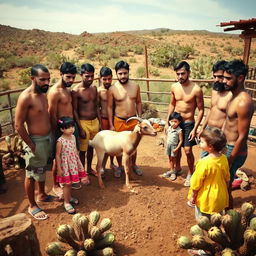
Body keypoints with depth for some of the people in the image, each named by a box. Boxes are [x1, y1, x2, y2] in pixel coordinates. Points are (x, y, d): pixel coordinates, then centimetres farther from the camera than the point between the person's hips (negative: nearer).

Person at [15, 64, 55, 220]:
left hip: (48, 138, 8)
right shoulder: (26, 97, -22)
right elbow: (19, 125, -21)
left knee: (43, 169, 24)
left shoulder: (42, 93, 4)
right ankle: (32, 206, 24)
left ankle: (42, 195, 44)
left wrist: (50, 136, 11)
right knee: (31, 174, 8)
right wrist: (31, 145, -17)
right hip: (36, 141, -8)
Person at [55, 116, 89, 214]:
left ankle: (69, 197, 39)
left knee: (70, 182, 19)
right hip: (65, 164, -6)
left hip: (74, 163, 6)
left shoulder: (73, 137, -1)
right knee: (67, 183, 4)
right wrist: (59, 168, -15)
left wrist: (79, 162, 16)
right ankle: (66, 203, 19)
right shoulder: (60, 141, -21)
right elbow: (58, 155, -16)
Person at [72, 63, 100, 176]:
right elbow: (74, 111, -13)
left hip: (95, 122, 6)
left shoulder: (94, 88, 5)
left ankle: (89, 168, 37)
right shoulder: (76, 91, -13)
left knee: (91, 147, 19)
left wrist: (100, 122, 9)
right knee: (83, 149, 6)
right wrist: (80, 128, -16)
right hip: (83, 123, -6)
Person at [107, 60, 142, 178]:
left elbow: (138, 103, 8)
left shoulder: (135, 86, -1)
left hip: (133, 120, 2)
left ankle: (133, 165, 38)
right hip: (119, 121, -2)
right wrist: (111, 125, -7)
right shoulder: (112, 89, -10)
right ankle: (119, 166, 33)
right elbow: (110, 107, -5)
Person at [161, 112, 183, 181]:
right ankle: (171, 170, 31)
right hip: (168, 145, 5)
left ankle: (174, 172, 22)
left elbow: (181, 140, -15)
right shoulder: (169, 128, -2)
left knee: (173, 159, 6)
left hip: (174, 146, -5)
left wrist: (177, 148, -17)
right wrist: (167, 143, 8)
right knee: (170, 158, 16)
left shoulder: (179, 131, -20)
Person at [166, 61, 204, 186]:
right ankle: (178, 168, 40)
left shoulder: (196, 89, -18)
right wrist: (167, 122, 7)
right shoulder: (174, 87, -4)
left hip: (188, 123, -4)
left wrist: (195, 128, -15)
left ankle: (190, 173, 21)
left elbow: (201, 110, -11)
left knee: (188, 151, -3)